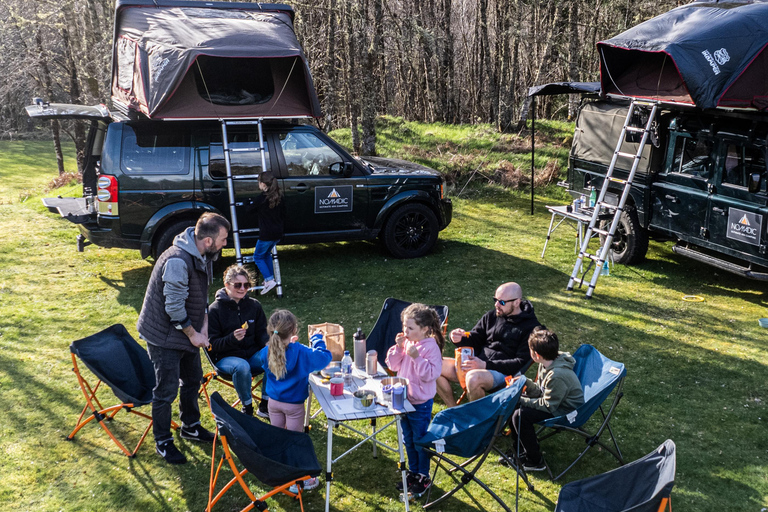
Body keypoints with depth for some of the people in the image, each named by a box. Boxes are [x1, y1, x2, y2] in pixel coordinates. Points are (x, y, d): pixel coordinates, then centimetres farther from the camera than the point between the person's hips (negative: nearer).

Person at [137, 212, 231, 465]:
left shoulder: (204, 255, -1)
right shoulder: (177, 261, -31)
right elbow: (174, 306, -27)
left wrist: (204, 326, 2)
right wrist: (193, 334, -16)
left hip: (187, 331, 9)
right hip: (164, 335, -9)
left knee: (193, 379, 21)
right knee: (166, 390, 2)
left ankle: (190, 427, 42)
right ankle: (163, 442, 20)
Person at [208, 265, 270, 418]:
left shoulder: (254, 306, 6)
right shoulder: (215, 310, -5)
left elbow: (262, 334, 11)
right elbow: (212, 344, -7)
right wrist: (232, 338, -27)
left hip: (252, 354, 4)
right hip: (225, 358, -4)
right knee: (242, 367, -37)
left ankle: (264, 406, -9)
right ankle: (247, 409, -13)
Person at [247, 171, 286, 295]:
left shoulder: (261, 199, -16)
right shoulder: (279, 198, 3)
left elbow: (249, 210, -1)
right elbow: (283, 215, 12)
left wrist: (252, 204, 19)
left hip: (266, 235, -7)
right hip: (277, 233, 7)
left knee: (258, 257, 8)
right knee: (267, 254, 26)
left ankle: (269, 280, -6)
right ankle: (270, 278, 27)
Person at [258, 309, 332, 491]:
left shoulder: (266, 352, -11)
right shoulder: (300, 353, -25)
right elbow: (324, 357, -20)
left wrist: (287, 343, 14)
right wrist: (318, 339, -7)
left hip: (274, 402, 5)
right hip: (294, 404, -4)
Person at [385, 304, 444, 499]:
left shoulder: (431, 347, -20)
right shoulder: (405, 342, 0)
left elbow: (430, 374, -24)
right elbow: (393, 365, 5)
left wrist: (416, 357, -32)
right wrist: (398, 348, -11)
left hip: (421, 403, -7)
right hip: (404, 399, 7)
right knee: (408, 440, 20)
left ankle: (423, 477, 24)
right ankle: (413, 472, 37)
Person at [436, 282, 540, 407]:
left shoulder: (531, 327, -4)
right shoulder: (491, 316, 13)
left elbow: (521, 362, -11)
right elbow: (475, 340, 21)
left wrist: (485, 365, -19)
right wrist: (460, 339, -5)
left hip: (503, 373, -6)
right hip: (477, 365, 6)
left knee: (473, 378, -38)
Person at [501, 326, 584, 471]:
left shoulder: (557, 376, -32)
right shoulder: (547, 365, -3)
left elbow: (547, 406, -24)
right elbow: (540, 391, 6)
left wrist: (521, 401, -19)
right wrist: (526, 382, -11)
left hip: (567, 413, -10)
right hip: (553, 402, 10)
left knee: (520, 415, -23)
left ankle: (535, 461, -5)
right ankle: (520, 449, 18)